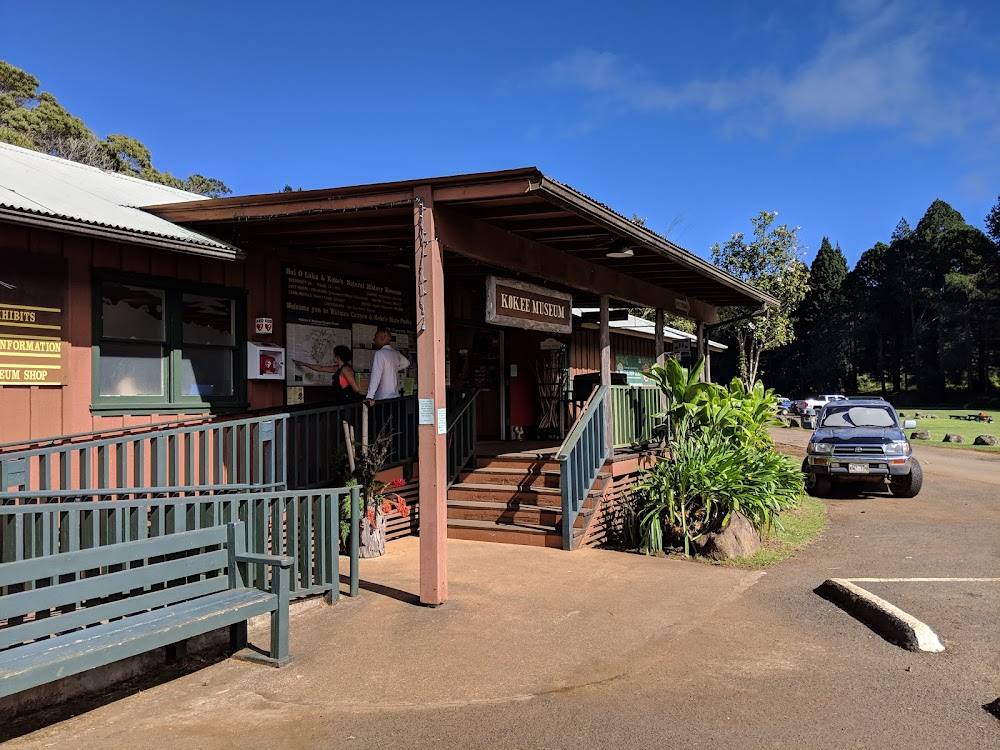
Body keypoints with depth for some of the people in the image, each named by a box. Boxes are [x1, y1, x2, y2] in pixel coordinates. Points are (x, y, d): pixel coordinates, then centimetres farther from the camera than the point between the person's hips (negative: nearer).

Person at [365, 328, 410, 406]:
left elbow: (376, 376, -19)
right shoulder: (396, 353, 12)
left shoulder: (380, 353, -10)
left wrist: (370, 396, -23)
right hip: (395, 395, 7)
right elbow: (406, 363, 33)